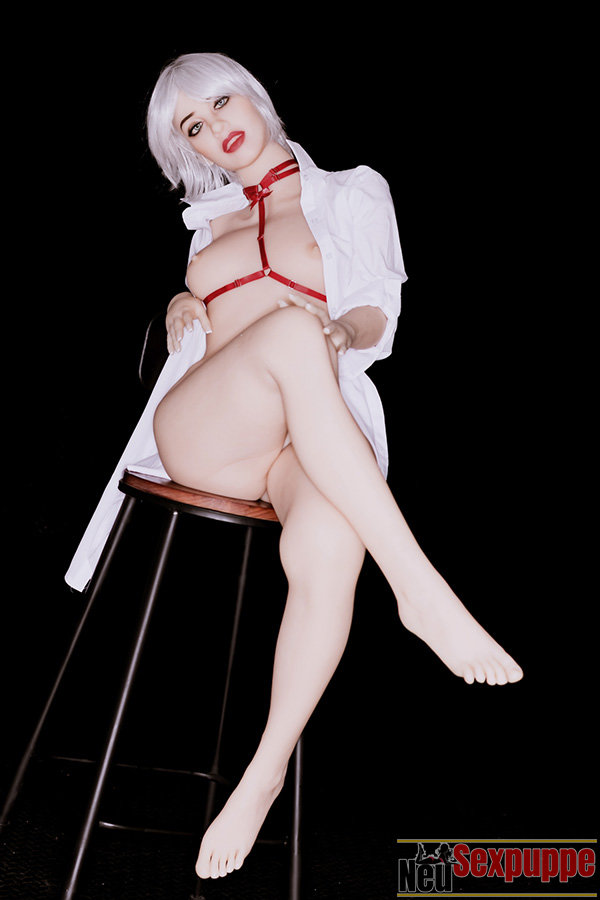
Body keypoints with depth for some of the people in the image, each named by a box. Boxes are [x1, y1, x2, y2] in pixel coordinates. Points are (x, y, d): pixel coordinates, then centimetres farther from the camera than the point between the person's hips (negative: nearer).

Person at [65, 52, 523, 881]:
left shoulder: (352, 192, 20)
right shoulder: (210, 220, 30)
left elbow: (378, 318, 12)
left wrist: (340, 330, -12)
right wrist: (182, 308, 14)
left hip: (320, 431, -1)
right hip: (201, 432, 2)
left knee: (329, 545, -38)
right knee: (290, 331, -35)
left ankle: (267, 772, -19)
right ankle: (421, 591, -36)